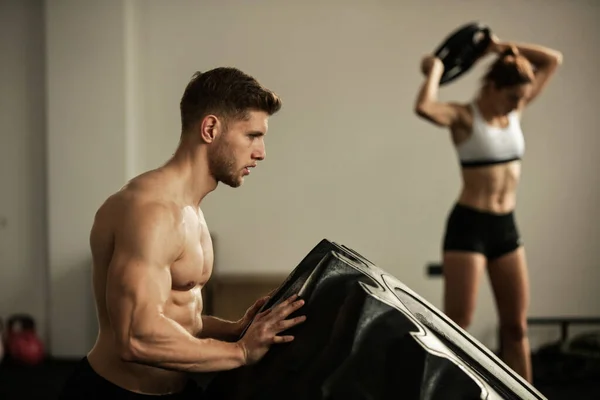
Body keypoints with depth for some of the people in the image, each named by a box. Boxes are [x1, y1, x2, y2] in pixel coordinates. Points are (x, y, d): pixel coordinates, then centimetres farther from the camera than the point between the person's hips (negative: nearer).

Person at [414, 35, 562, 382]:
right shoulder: (464, 116, -10)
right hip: (468, 225, -7)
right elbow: (424, 108, -33)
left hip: (507, 226, 7)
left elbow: (554, 60, 12)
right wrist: (435, 70, -16)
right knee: (456, 328, -5)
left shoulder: (515, 111, 8)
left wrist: (502, 47, 6)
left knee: (517, 327, 11)